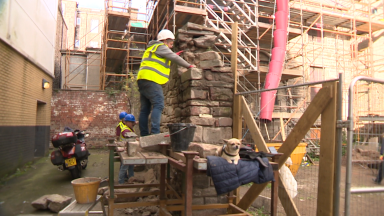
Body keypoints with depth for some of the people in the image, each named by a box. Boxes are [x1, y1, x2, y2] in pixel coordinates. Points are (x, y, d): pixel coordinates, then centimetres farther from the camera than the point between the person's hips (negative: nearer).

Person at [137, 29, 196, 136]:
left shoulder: (152, 48, 31)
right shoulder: (161, 46, 2)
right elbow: (175, 58, -1)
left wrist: (173, 55, 31)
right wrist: (189, 65, 8)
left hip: (142, 79, 10)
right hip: (151, 79, -10)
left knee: (145, 109, 6)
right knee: (158, 105, -16)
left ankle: (144, 135, 6)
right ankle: (155, 132, -26)